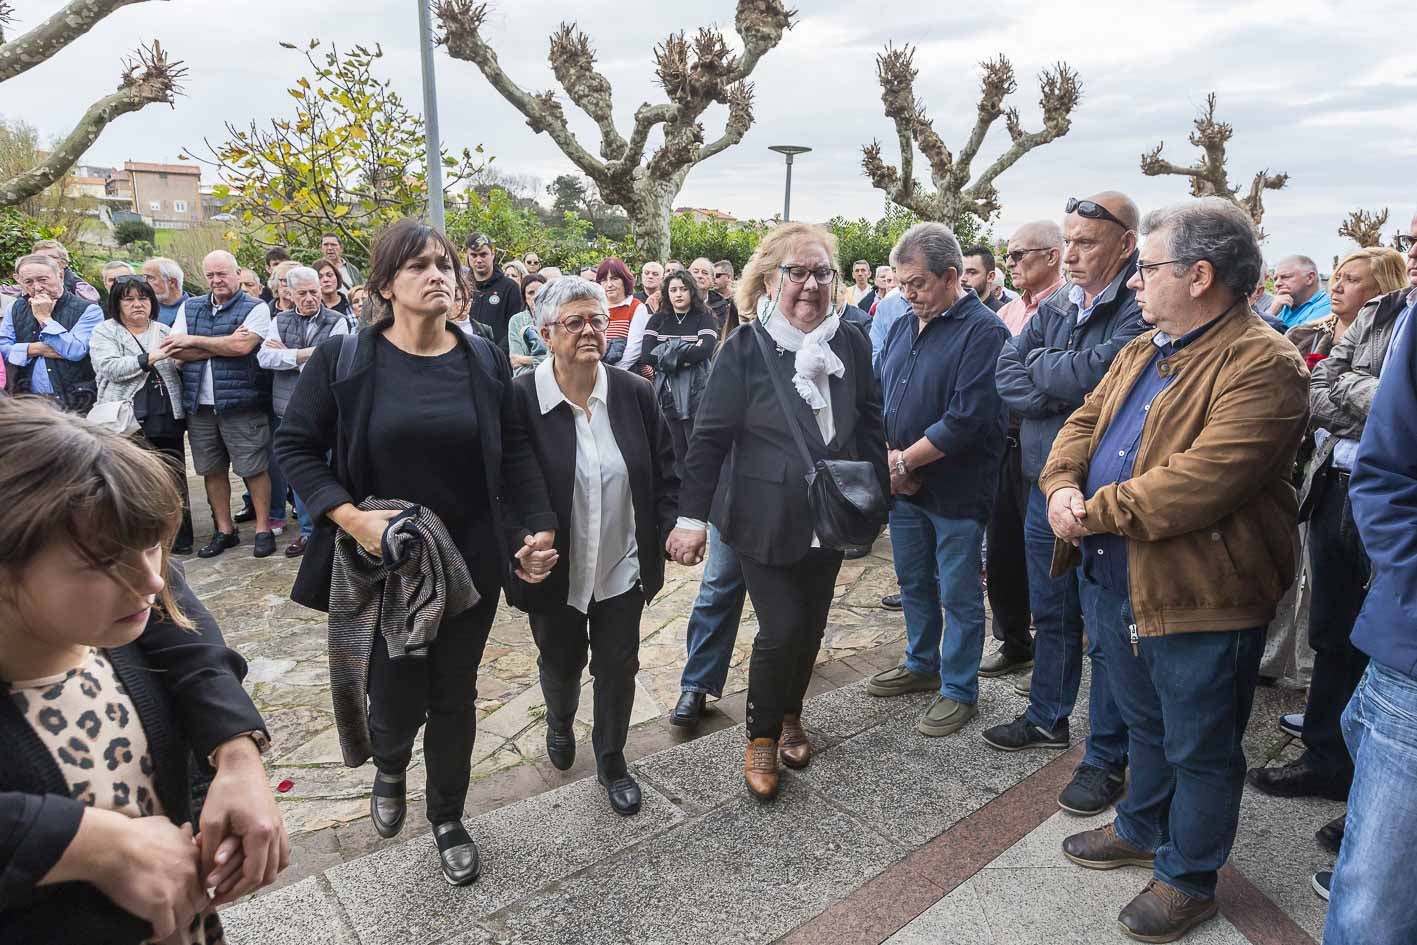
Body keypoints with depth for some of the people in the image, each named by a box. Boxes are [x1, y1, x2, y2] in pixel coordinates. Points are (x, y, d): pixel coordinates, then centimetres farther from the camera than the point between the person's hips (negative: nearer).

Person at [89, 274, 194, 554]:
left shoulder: (165, 332, 16)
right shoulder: (104, 332, 5)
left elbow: (180, 370, 20)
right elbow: (110, 368, -11)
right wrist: (150, 358, -20)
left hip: (167, 418, 3)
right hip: (127, 421, -3)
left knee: (174, 478, 5)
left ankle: (180, 536, 14)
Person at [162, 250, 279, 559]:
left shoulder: (255, 308, -2)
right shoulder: (189, 307, 13)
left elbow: (242, 346, -17)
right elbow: (174, 351, 1)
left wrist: (194, 341, -6)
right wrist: (225, 345, -10)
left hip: (241, 404, -5)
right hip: (199, 405, 5)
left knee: (253, 469, -1)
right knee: (212, 470, 11)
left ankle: (263, 529, 10)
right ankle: (224, 530, 23)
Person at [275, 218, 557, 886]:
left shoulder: (485, 360, -1)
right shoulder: (342, 359, -7)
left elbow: (514, 454, 2)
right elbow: (295, 446, -2)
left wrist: (538, 530, -10)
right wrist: (350, 517, -17)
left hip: (472, 562, 2)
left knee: (455, 695, 14)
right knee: (397, 697, 6)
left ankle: (448, 819, 38)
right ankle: (389, 769, 46)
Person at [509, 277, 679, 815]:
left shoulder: (635, 393, -5)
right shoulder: (520, 399, -15)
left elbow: (664, 472, 3)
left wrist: (666, 533, -6)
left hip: (622, 569, 2)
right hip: (555, 573, -1)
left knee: (618, 668, 14)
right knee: (561, 663, 22)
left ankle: (611, 761, 40)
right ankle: (560, 725, 57)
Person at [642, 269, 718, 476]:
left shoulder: (704, 319, 3)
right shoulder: (658, 320, 12)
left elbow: (705, 350, -15)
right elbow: (645, 355, -2)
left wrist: (665, 355, -10)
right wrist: (685, 358, -11)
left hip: (696, 394, -3)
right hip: (666, 393, 3)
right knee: (674, 452, 6)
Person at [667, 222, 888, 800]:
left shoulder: (850, 345, 1)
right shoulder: (746, 349, -11)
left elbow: (871, 427, 9)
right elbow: (710, 437, -10)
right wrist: (691, 517, -12)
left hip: (830, 519, 4)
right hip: (767, 520, -4)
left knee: (811, 626, 14)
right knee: (781, 629, -4)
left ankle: (790, 716, 39)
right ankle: (762, 737, 21)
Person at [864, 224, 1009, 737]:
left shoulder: (983, 332, -14)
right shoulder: (903, 328, 9)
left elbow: (967, 420, -23)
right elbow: (878, 397, 9)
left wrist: (904, 460, -16)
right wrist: (885, 456, -8)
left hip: (955, 491, -7)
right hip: (904, 485, 7)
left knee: (959, 595, 6)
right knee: (914, 582, 19)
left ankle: (959, 690, 22)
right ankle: (922, 665, 38)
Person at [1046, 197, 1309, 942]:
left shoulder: (1263, 364, -19)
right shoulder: (1145, 350, 10)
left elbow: (1207, 478, -29)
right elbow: (1084, 421, 8)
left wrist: (1096, 511, -22)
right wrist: (1063, 484, -12)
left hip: (1200, 598, -8)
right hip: (1115, 580, 8)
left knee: (1199, 747, 12)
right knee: (1144, 723, 26)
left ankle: (1188, 876, 32)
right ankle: (1142, 830, 47)